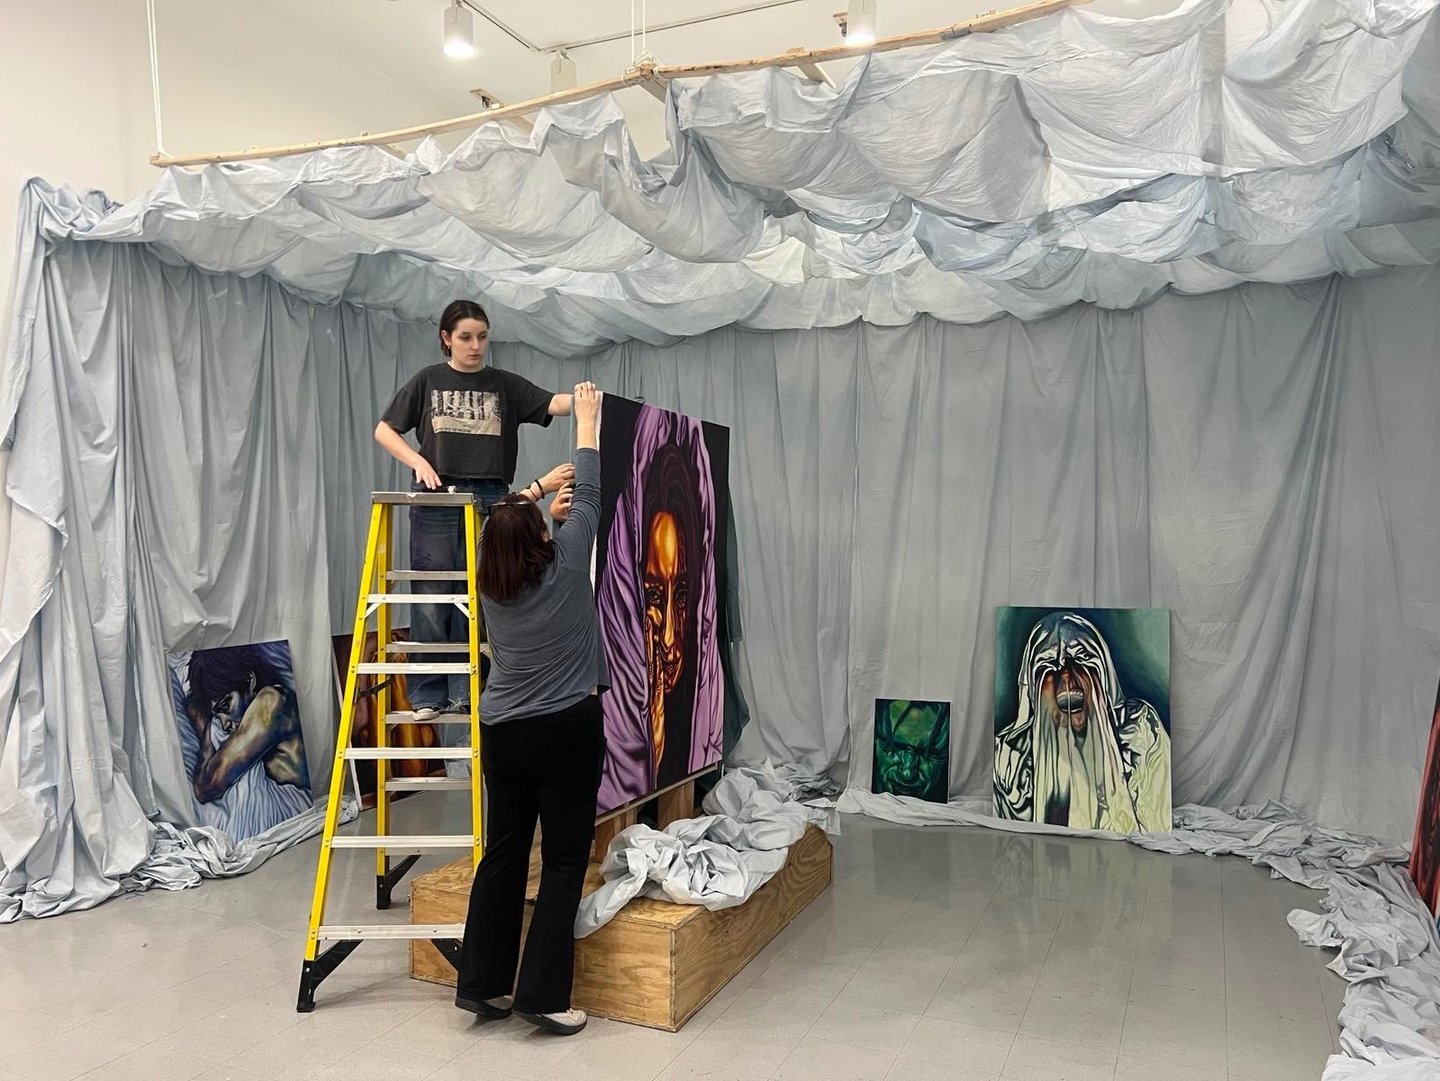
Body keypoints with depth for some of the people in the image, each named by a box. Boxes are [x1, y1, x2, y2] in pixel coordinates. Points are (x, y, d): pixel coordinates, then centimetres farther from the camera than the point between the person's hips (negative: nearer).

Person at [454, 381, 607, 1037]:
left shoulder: (491, 584, 3)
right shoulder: (565, 565, -9)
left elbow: (515, 542, 25)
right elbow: (589, 497, 1)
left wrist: (543, 507, 39)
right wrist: (586, 420, 11)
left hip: (503, 732, 5)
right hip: (568, 730, -5)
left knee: (503, 852, 13)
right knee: (564, 859, 3)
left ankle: (482, 984, 20)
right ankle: (543, 995, 5)